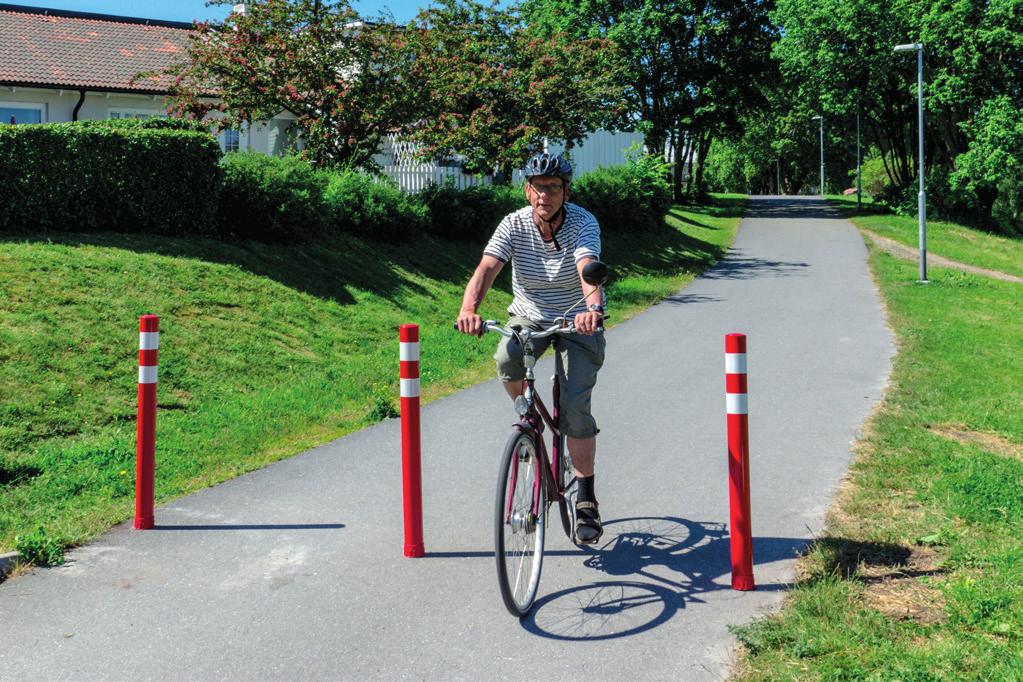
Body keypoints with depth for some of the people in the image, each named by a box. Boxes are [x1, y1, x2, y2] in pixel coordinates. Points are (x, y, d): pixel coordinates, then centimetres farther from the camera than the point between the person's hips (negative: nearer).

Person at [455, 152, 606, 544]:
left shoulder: (583, 223, -19)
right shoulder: (515, 224, -13)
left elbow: (588, 269, -38)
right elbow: (487, 267, -28)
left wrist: (593, 308, -59)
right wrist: (468, 309, -48)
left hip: (576, 320, -2)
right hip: (529, 316, 2)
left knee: (575, 406, -14)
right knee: (506, 359, -32)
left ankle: (586, 500, 2)